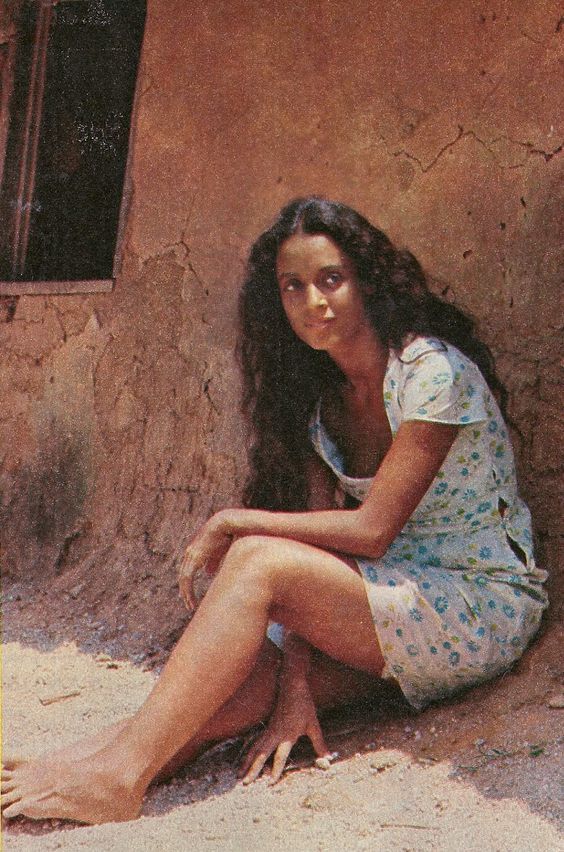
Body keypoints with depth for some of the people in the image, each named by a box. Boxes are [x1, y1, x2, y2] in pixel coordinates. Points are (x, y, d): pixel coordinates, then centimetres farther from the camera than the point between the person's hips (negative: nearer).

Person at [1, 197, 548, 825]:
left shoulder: (433, 371, -15)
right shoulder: (318, 399, 7)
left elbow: (370, 529, -18)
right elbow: (319, 543, -3)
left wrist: (230, 524, -12)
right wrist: (295, 686, -15)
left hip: (486, 608, -6)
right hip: (391, 602, 7)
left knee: (257, 561, -25)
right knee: (252, 672, -22)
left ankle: (122, 773, -30)